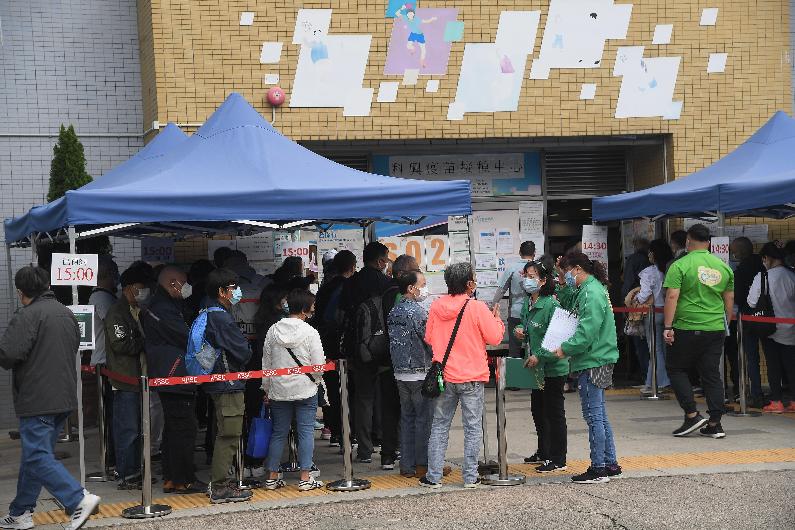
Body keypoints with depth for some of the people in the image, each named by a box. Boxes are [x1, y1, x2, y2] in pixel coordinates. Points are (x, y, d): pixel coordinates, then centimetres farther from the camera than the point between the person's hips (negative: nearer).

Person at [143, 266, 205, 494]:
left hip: (166, 378, 11)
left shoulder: (156, 308, 16)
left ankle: (170, 478, 19)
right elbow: (188, 339, -16)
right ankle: (183, 480, -3)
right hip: (177, 378, -11)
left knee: (172, 428, 14)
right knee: (185, 429, -6)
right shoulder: (164, 311, -17)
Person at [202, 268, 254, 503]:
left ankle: (218, 483, 24)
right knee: (229, 435, -6)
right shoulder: (222, 318, -19)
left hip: (217, 384, 10)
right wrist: (248, 348, 4)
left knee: (224, 434, 17)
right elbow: (244, 352, -16)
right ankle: (220, 488, -3)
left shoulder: (208, 315, 12)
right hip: (229, 384, -10)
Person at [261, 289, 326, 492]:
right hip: (305, 391, -4)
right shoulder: (310, 332, -11)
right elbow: (319, 364, -9)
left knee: (278, 433, 11)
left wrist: (266, 388, 16)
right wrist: (315, 381, 12)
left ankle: (272, 477, 13)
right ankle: (305, 478, 2)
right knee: (306, 432, 2)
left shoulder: (273, 331, 1)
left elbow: (266, 363, 6)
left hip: (279, 391, 4)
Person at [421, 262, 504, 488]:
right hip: (471, 377, -3)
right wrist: (496, 319, 9)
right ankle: (470, 477, 7)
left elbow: (429, 338, 9)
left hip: (444, 376, 3)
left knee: (439, 425, 11)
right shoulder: (477, 308, -13)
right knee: (472, 427, 6)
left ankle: (434, 476, 11)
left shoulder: (436, 306, -1)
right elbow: (495, 337, -7)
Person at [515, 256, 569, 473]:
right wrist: (523, 334, 2)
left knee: (554, 412, -1)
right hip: (537, 368, 9)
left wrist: (539, 357, -24)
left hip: (553, 368, -9)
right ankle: (543, 452, 33)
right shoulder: (528, 304, 8)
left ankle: (558, 460, 7)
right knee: (537, 410, 18)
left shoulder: (551, 305, -19)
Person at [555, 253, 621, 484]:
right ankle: (611, 464, 21)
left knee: (594, 415, -5)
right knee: (599, 415, 15)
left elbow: (587, 332, -23)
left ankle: (598, 468, -1)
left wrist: (565, 349, -16)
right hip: (596, 360, 10)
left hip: (593, 362, -10)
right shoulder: (587, 290, 15)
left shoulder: (591, 293, -17)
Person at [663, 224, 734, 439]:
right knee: (712, 375, 8)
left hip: (687, 329, -4)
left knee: (676, 368, 10)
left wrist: (667, 327, -13)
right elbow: (730, 299, 13)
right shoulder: (723, 266, 8)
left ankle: (692, 414, 1)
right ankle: (715, 424, 7)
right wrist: (726, 324, 23)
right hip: (716, 329, 5)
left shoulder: (680, 266, -7)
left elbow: (672, 297, -14)